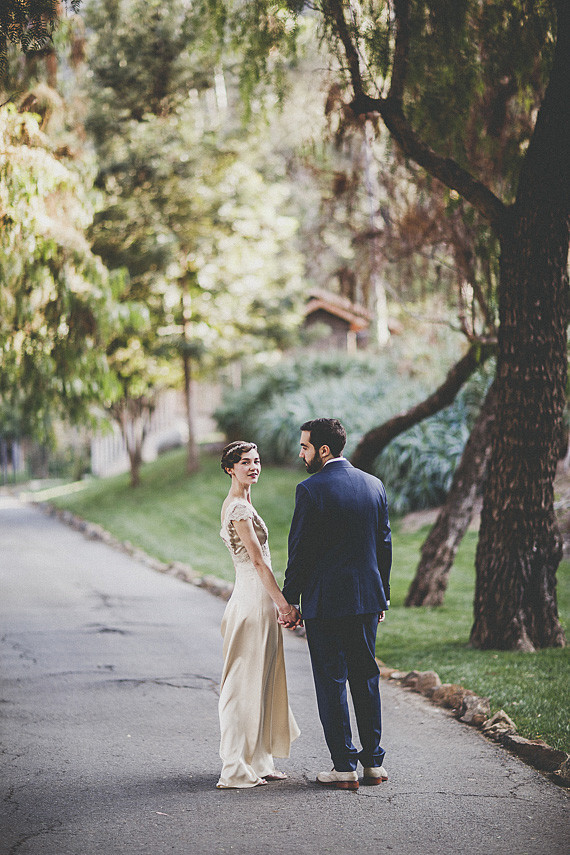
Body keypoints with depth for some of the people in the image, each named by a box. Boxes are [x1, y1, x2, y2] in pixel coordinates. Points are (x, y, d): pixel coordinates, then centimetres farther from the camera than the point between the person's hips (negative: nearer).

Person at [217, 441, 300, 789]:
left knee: (260, 681, 13)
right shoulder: (240, 508, -15)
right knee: (247, 684, -6)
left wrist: (277, 603, 20)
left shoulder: (237, 504, 15)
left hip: (256, 599, 10)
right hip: (254, 599, -10)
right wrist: (283, 603, -15)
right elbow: (258, 561, -17)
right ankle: (238, 770, -1)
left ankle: (258, 761, 20)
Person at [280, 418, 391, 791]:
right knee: (366, 677, 14)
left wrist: (290, 602, -2)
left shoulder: (310, 490, -13)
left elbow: (300, 551, -11)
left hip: (324, 602, -6)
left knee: (332, 682, 2)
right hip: (367, 599, 6)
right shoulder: (374, 485, 6)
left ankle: (345, 768, 3)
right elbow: (385, 544, 10)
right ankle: (374, 762, 17)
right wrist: (383, 596, 18)